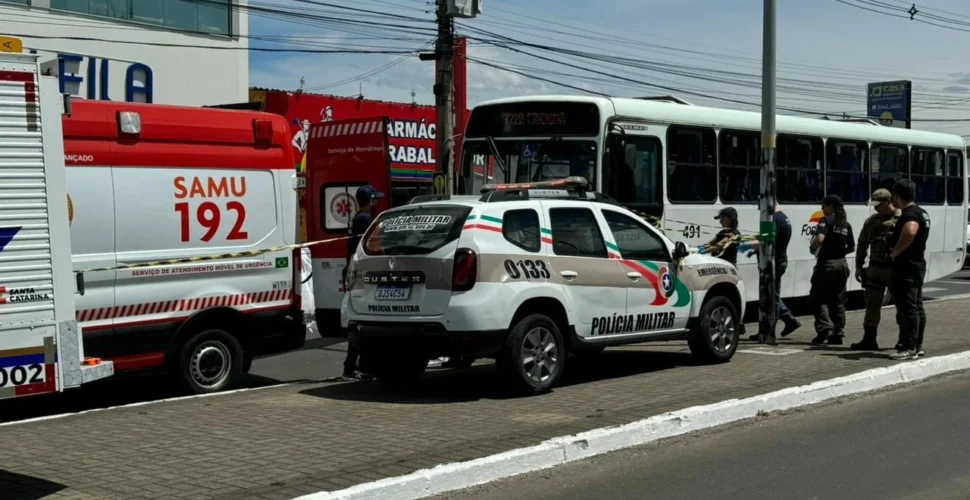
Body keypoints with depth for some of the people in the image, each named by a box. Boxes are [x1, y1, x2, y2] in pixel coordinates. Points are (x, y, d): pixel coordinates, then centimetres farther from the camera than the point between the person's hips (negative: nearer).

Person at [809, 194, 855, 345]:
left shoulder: (826, 220, -8)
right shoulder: (846, 224, 12)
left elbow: (820, 238, -25)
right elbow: (851, 247, 15)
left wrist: (813, 247, -7)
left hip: (826, 263, -7)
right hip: (841, 264, 7)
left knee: (819, 298, -1)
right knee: (838, 300, 11)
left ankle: (824, 329, -15)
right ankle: (838, 334, 11)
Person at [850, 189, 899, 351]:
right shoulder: (871, 221, 8)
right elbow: (862, 244, 13)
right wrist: (859, 266, 8)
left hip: (895, 270, -5)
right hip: (875, 268, 5)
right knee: (872, 304, 5)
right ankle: (869, 339, 8)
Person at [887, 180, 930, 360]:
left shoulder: (909, 214, -18)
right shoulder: (921, 212, 15)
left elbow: (909, 232, -39)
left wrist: (895, 252, -27)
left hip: (906, 266, -11)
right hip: (917, 264, 11)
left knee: (907, 308, -9)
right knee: (916, 306, 13)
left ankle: (910, 348, -9)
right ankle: (917, 345, 19)